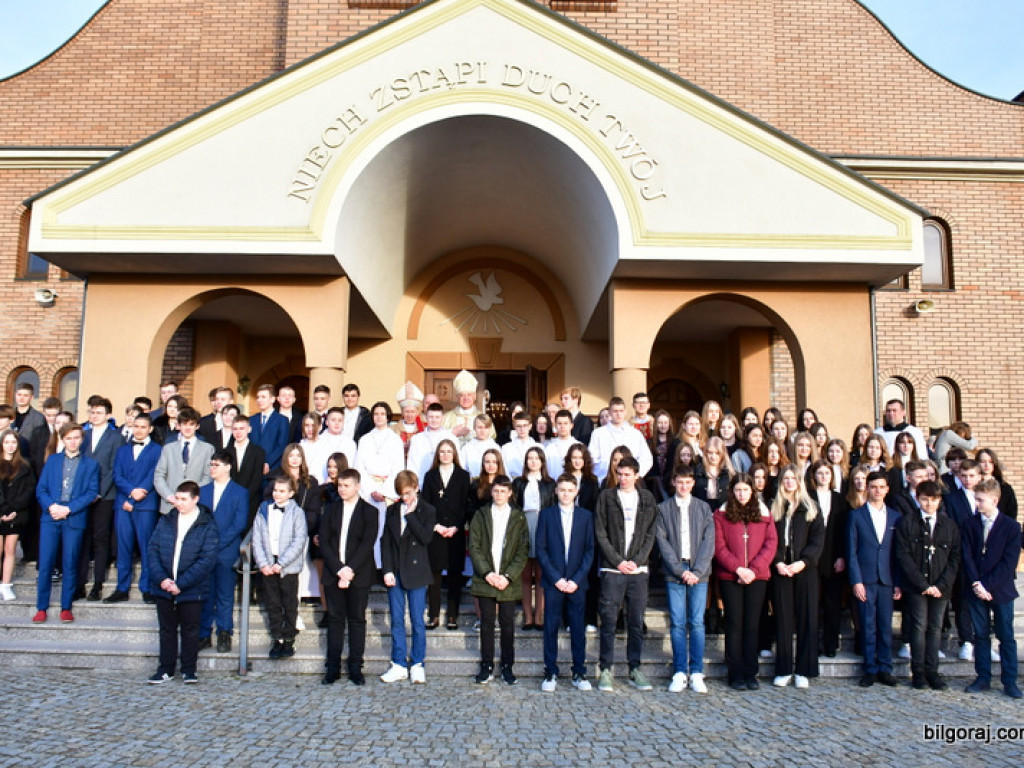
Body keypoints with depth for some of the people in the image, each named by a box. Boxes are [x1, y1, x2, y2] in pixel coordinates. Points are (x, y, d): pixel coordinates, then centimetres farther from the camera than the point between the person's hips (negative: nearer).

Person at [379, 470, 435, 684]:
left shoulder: (427, 511, -1)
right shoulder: (392, 510, 7)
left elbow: (426, 538, -15)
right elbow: (386, 542, 5)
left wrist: (410, 515, -15)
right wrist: (387, 570, -4)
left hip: (416, 573, -3)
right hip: (394, 573, 3)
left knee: (417, 621, 3)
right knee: (397, 621, 7)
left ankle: (417, 664, 15)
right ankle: (398, 665, 16)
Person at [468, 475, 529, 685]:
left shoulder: (518, 517, 4)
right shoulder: (481, 515, 6)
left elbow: (523, 550, -1)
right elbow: (474, 547, 1)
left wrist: (508, 576, -12)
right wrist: (487, 573, -11)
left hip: (509, 581, 0)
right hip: (485, 579, 1)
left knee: (508, 624, 5)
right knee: (486, 623, 5)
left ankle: (507, 667, 16)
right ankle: (486, 666, 15)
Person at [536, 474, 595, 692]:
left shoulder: (586, 516, 6)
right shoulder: (546, 514, 4)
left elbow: (590, 550, 3)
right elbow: (540, 549, 0)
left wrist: (577, 579, -7)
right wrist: (556, 578, -9)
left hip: (577, 582, 1)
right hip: (553, 581, -1)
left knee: (578, 629, 5)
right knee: (550, 627, 3)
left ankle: (579, 673, 15)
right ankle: (550, 673, 12)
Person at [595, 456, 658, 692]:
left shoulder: (647, 499, 9)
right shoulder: (606, 496, 4)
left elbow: (650, 534, 6)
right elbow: (600, 534, 0)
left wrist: (637, 561, -6)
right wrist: (618, 561, -8)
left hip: (638, 568, 2)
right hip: (612, 569, -2)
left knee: (637, 621, 6)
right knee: (609, 620, 0)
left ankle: (635, 668, 17)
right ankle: (606, 669, 8)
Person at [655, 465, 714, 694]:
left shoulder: (704, 508, 9)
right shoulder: (663, 509, 6)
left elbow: (708, 541, 3)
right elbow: (662, 542, 0)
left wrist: (697, 571, -8)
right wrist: (680, 570, -9)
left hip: (699, 573, 1)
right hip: (674, 573, -1)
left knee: (697, 623, 0)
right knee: (677, 623, 0)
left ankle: (696, 673, 7)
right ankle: (679, 673, 7)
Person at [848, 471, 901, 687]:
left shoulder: (895, 517, 10)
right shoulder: (856, 515, 3)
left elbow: (898, 552, 8)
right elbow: (852, 551, 0)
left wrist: (899, 583, 2)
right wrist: (856, 581, -7)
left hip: (887, 580, 2)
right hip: (865, 579, -2)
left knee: (886, 627, 6)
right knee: (868, 627, 2)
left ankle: (885, 669, 16)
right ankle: (870, 670, 11)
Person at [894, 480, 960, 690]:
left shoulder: (949, 525, 8)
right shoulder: (907, 522, 0)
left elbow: (954, 557, 6)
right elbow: (903, 555, -4)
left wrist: (942, 585, -5)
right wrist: (922, 584, -10)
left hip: (940, 587, 2)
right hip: (915, 585, -2)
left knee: (936, 628, 5)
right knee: (919, 627, -2)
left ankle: (932, 671, 12)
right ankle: (918, 672, 5)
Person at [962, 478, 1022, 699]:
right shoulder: (969, 525, 2)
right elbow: (967, 557, -1)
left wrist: (987, 586, -14)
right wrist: (976, 585, -13)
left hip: (1001, 589, -2)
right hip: (976, 589, 2)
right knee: (981, 635, 9)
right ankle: (983, 678, 17)